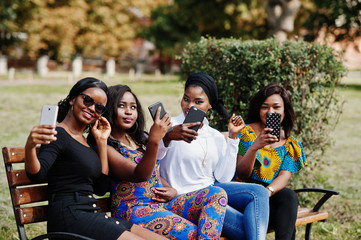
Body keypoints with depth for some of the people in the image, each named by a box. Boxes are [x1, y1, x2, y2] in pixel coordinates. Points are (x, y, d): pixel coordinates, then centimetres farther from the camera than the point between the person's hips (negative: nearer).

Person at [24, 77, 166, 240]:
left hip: (91, 214, 8)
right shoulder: (58, 135, -6)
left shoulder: (84, 140, 19)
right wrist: (29, 147, -44)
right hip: (69, 216, -8)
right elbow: (37, 174, -23)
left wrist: (102, 142, 12)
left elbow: (101, 188, 14)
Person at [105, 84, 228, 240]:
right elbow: (140, 175, -22)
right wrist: (154, 141, -35)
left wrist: (171, 191, 5)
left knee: (217, 194, -14)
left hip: (162, 202, 8)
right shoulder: (106, 147, -7)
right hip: (134, 209, -8)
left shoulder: (140, 139, 19)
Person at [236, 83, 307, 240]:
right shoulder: (247, 132, 1)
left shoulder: (291, 144, 12)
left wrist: (268, 191, -25)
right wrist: (255, 146, -26)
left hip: (273, 193, 3)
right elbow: (242, 174, -7)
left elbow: (285, 176, -2)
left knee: (290, 196, -32)